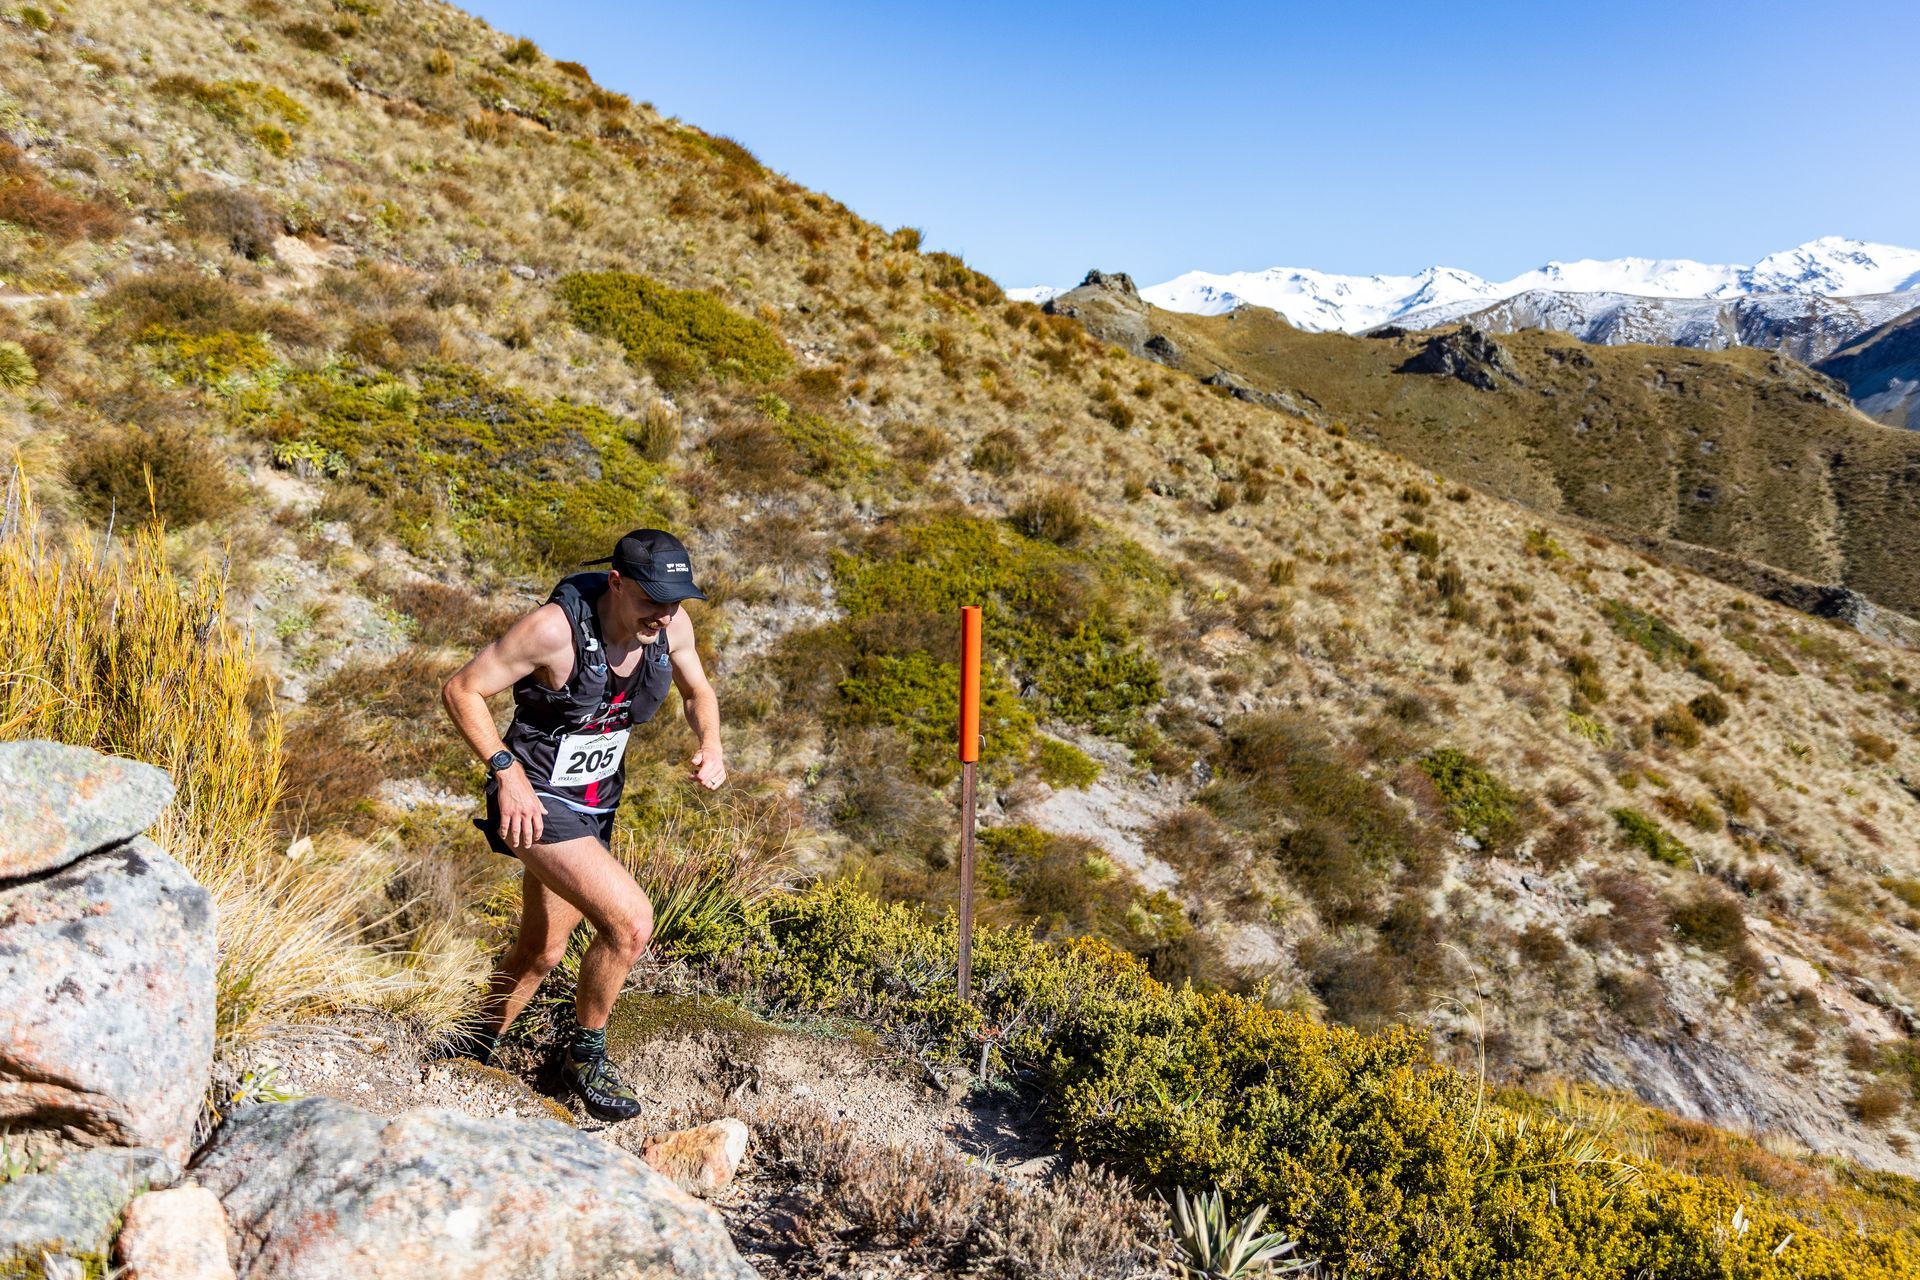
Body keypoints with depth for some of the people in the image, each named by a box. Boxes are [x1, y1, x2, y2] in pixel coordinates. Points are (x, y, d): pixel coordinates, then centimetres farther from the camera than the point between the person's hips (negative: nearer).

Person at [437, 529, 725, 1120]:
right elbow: (461, 690, -17)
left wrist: (710, 746, -10)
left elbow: (697, 691, 9)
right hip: (537, 803, -7)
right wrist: (506, 772, -25)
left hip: (595, 806, 7)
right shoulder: (555, 628, -27)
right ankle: (584, 1056, 7)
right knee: (631, 922, -19)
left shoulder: (671, 624, -10)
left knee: (541, 950, 21)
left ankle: (473, 1048, 46)